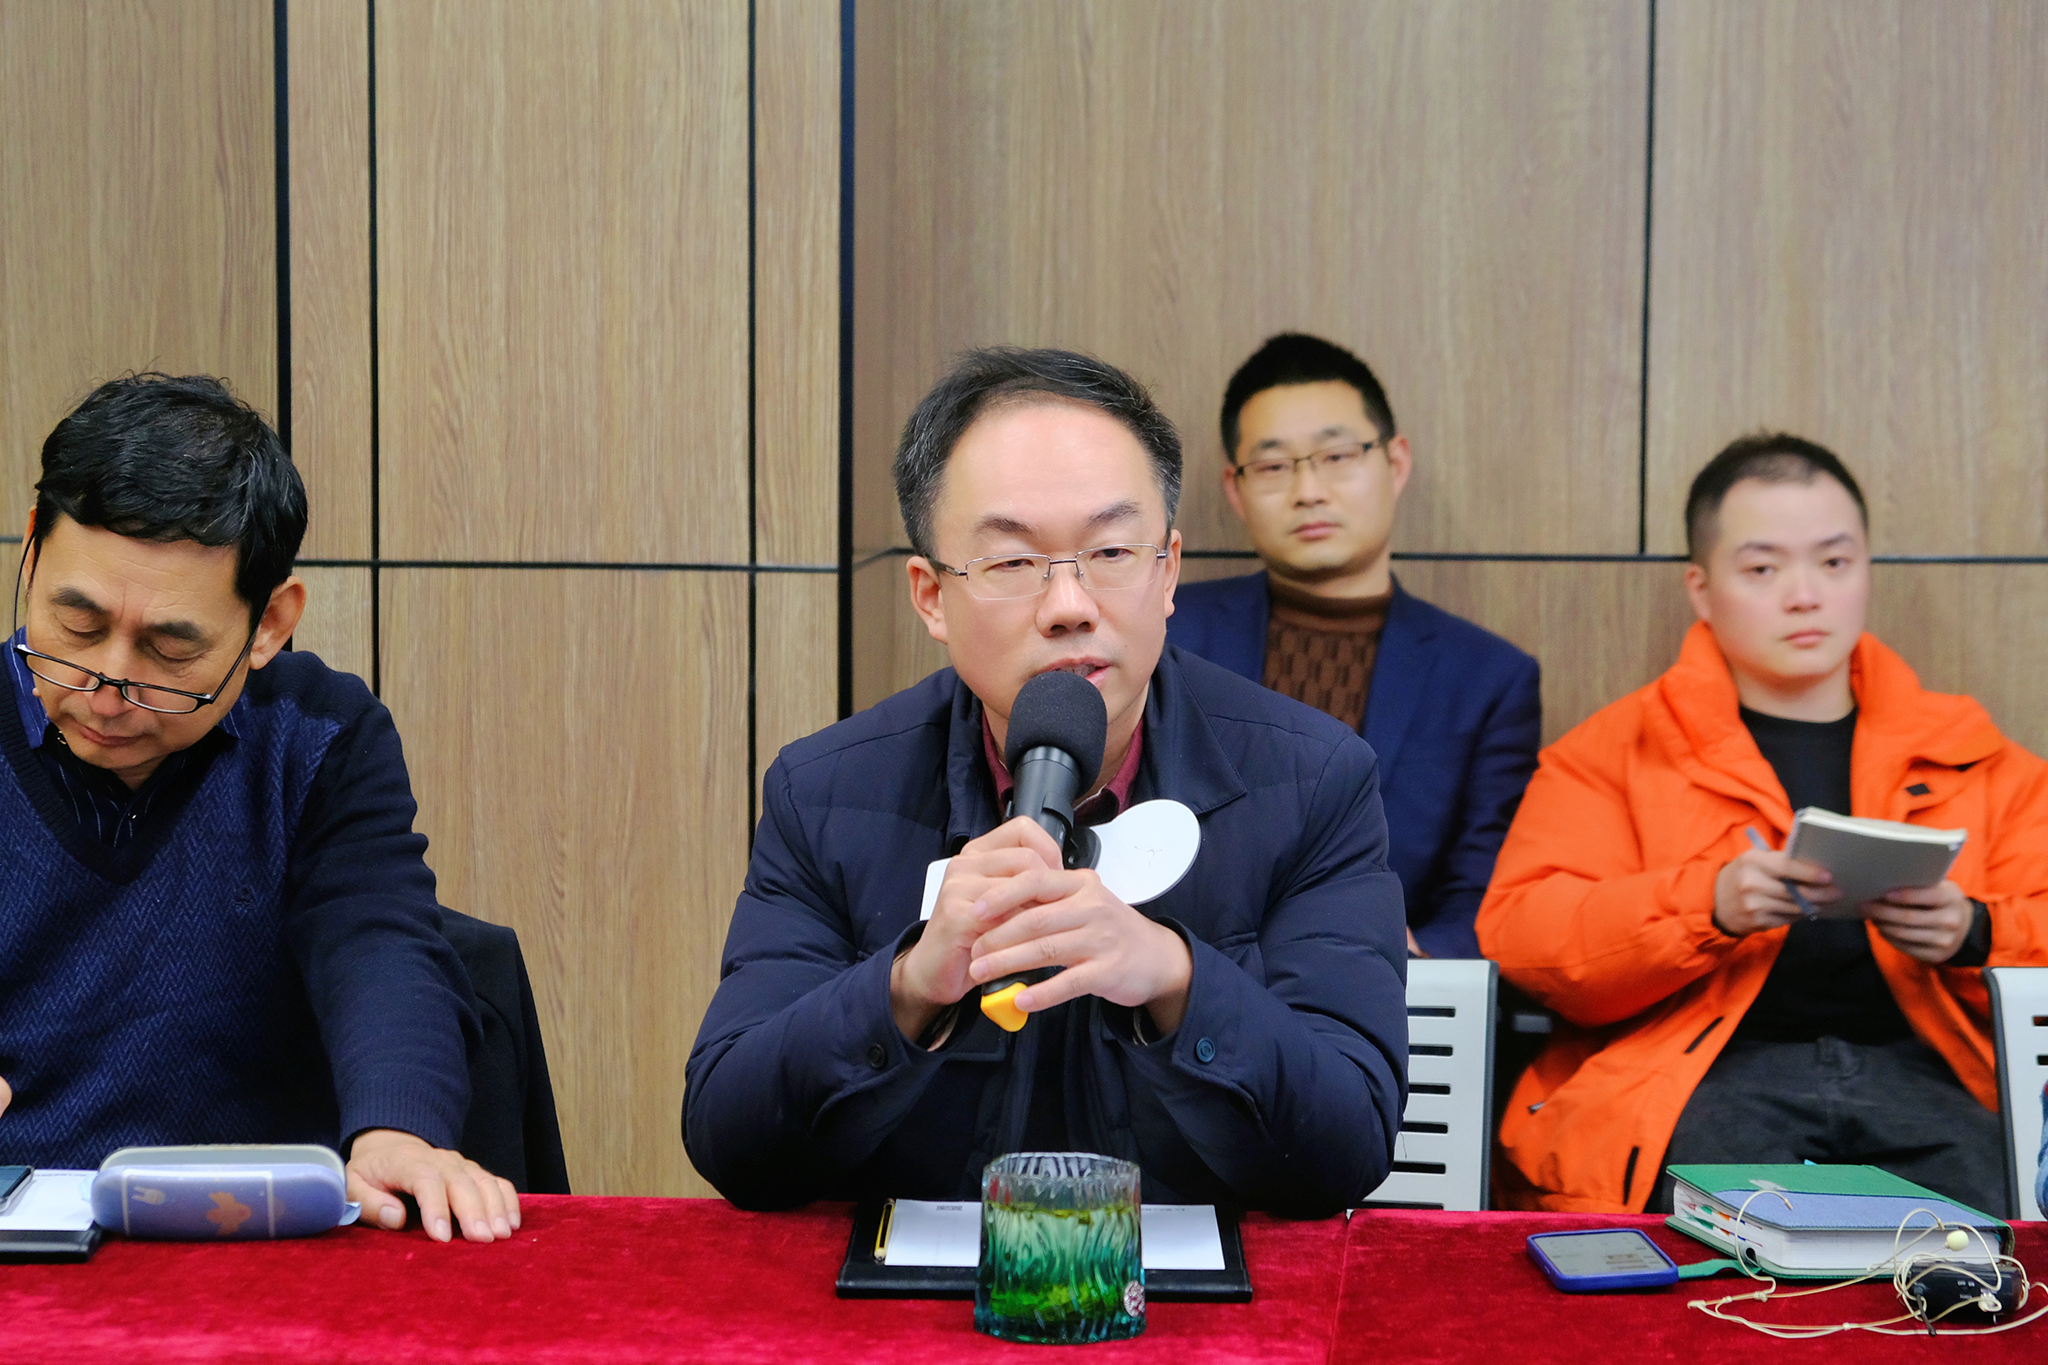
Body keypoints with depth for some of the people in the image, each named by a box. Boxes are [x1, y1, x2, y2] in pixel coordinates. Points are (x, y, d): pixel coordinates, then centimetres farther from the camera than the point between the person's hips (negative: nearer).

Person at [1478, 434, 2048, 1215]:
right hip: (1708, 1070, -2)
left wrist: (1974, 935, -5)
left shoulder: (1975, 760, 23)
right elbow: (1519, 931, 3)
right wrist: (1710, 902, -14)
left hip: (1918, 1067, 3)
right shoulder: (1613, 752, 16)